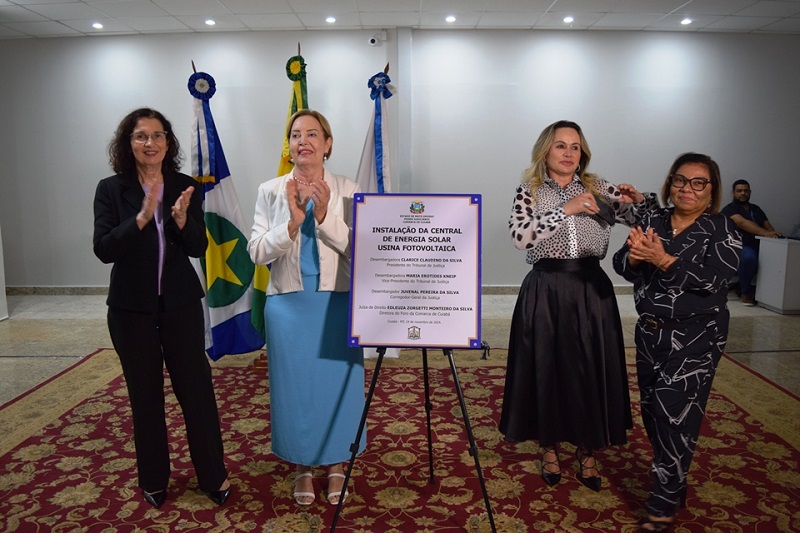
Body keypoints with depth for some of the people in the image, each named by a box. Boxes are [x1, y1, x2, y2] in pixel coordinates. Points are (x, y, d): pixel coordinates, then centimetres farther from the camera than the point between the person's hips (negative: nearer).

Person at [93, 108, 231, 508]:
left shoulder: (185, 188, 0)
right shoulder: (111, 189, -5)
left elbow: (199, 248, -3)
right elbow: (103, 249, -14)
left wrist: (182, 220, -23)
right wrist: (142, 218, -28)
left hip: (181, 304, 1)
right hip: (132, 307, 0)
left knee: (197, 388, 4)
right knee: (145, 395, 12)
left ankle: (213, 476, 20)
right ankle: (153, 480, 30)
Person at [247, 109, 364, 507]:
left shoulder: (347, 191, 1)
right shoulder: (271, 191, 2)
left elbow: (356, 248, -7)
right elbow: (256, 252, -5)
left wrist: (324, 216, -20)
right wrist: (292, 223, -20)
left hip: (337, 303, 0)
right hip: (288, 303, 1)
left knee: (337, 383, 7)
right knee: (295, 384, 10)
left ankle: (336, 466, 28)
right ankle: (302, 467, 29)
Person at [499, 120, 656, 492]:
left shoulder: (598, 188, 7)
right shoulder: (529, 192, 1)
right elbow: (520, 236, -16)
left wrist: (639, 199, -15)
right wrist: (565, 210, -19)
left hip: (592, 290, 2)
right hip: (546, 291, -2)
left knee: (591, 370, 7)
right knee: (547, 368, 6)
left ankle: (587, 451, 26)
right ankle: (550, 447, 27)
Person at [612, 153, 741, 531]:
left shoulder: (722, 229, -6)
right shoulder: (651, 222, 5)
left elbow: (714, 279, -19)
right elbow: (622, 266, -1)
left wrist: (662, 259, -28)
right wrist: (635, 255, -23)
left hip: (695, 337, -5)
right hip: (649, 331, 5)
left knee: (673, 412, -6)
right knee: (652, 408, 13)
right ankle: (671, 476, 36)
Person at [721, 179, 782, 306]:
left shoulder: (756, 209, 24)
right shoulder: (729, 209, 0)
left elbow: (767, 225, 14)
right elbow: (742, 223, -18)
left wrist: (774, 234, -9)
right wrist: (765, 233, -30)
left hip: (759, 247, 6)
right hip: (740, 247, -6)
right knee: (749, 257, -38)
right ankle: (745, 292, -16)